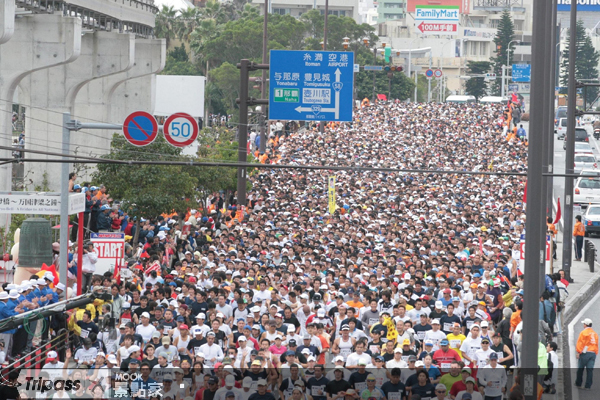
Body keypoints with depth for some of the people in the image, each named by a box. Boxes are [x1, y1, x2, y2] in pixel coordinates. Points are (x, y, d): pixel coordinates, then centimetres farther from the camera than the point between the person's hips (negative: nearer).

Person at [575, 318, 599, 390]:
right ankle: (588, 386, 0)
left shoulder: (583, 332, -7)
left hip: (585, 353, -5)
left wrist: (578, 352, -10)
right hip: (593, 353, 5)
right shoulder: (595, 334, 11)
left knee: (580, 369, 9)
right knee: (590, 370, 3)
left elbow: (580, 343, -11)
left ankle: (578, 384, 17)